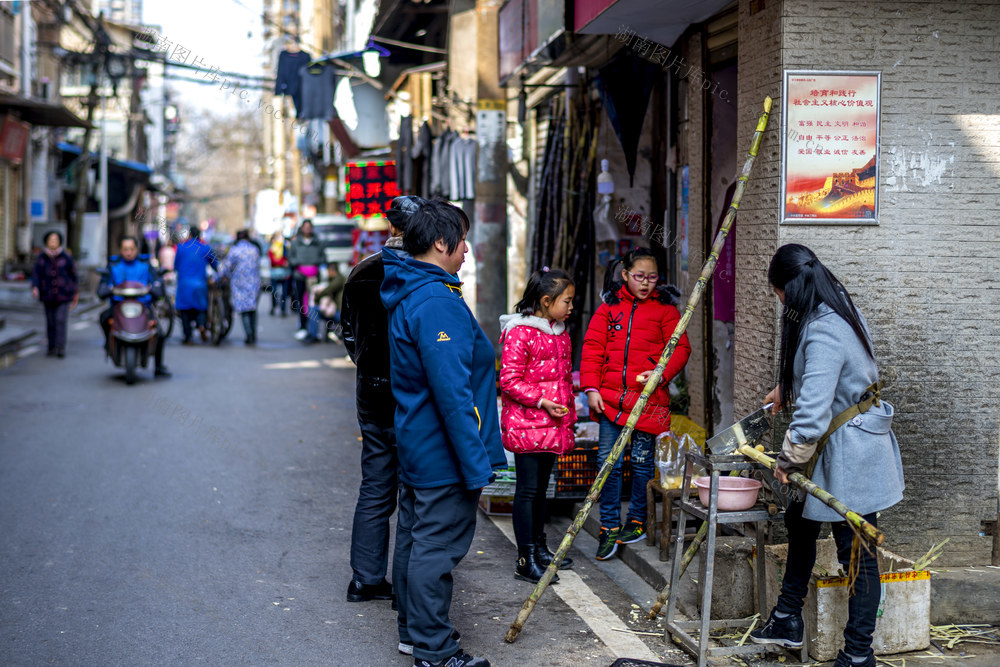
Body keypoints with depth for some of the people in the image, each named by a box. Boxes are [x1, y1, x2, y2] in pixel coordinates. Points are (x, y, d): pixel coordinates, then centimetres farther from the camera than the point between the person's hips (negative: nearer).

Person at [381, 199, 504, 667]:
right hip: (444, 453, -11)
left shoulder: (403, 295, 11)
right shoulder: (438, 302, -23)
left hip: (414, 449, 11)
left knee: (414, 538, 18)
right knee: (437, 548, -2)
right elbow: (451, 392, -26)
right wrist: (476, 463, -22)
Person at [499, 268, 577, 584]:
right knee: (527, 489, -5)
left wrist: (568, 416, 18)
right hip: (526, 424, -8)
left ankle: (539, 548, 26)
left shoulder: (561, 335, 14)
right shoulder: (519, 333, -13)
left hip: (552, 426, 8)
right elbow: (510, 380, -16)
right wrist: (542, 401, -20)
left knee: (540, 488, 16)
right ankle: (525, 560, -2)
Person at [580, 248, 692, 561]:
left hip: (648, 397, -2)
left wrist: (662, 373, -16)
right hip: (610, 396, 2)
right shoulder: (609, 306, 10)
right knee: (608, 461, 0)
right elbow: (593, 347, 7)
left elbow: (680, 347, 1)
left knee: (641, 461, 5)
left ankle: (637, 520, 22)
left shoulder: (664, 308, 5)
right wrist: (591, 388, -3)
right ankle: (609, 526, 9)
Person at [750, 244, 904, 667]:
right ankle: (788, 621, 36)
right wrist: (785, 389, 40)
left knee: (856, 555, -1)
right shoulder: (840, 310, 6)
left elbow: (812, 411, -31)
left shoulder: (823, 333, -27)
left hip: (849, 456, -11)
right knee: (801, 522, 22)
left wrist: (789, 460, -17)